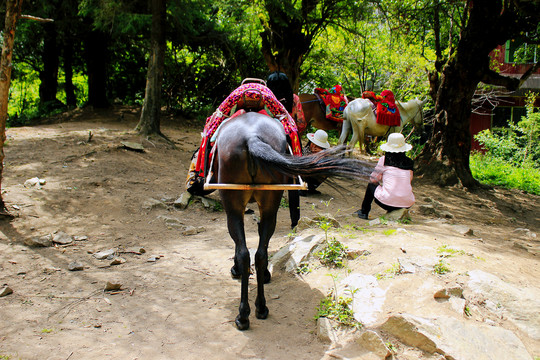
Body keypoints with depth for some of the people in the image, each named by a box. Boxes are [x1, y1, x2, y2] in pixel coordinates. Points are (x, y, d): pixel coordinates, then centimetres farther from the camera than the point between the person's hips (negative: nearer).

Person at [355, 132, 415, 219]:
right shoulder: (409, 162, 6)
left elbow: (373, 179, 7)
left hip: (387, 201, -3)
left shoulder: (384, 160, -1)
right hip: (407, 204, 3)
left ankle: (364, 212, 37)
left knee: (371, 185, 26)